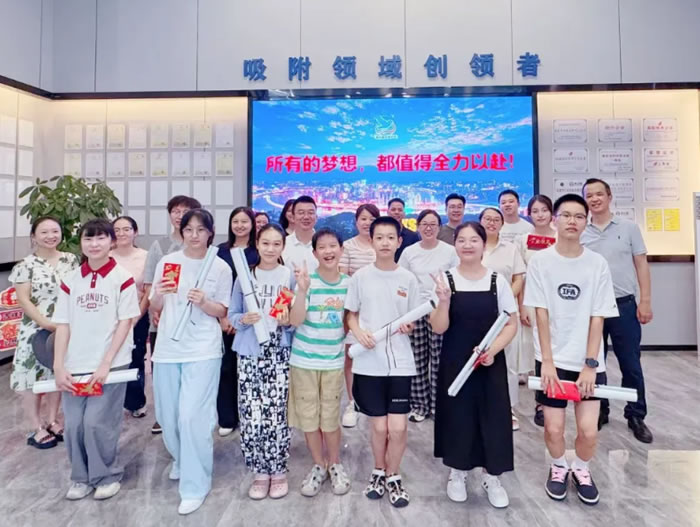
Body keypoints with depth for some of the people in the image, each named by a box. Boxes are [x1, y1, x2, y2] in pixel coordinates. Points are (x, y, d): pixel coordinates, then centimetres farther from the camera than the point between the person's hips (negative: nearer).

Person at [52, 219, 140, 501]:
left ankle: (108, 475, 19)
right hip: (75, 366, 4)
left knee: (97, 423, -4)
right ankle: (81, 477, 28)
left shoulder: (123, 278, -5)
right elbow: (63, 326, 6)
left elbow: (125, 323, -7)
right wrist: (59, 367, -1)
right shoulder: (70, 280, 6)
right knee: (73, 424, 6)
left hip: (110, 365, -4)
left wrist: (105, 364, -12)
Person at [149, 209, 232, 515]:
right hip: (167, 349, 4)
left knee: (192, 417, -7)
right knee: (167, 416, 15)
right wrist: (158, 294, -13)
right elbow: (155, 308, 8)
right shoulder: (167, 262, 2)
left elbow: (222, 312, 1)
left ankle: (195, 487, 9)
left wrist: (203, 302, -18)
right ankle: (179, 459, 45)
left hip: (203, 351, -3)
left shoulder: (220, 268, -3)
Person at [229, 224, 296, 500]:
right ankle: (260, 472, 22)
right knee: (251, 416, 1)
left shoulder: (290, 276, 0)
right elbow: (232, 314, 8)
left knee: (276, 415, -2)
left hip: (279, 354, -1)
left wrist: (288, 321, -15)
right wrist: (243, 319, -13)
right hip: (249, 353, 1)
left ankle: (278, 472, 20)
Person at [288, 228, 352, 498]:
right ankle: (318, 465, 30)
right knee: (308, 416, 10)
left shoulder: (349, 283, -1)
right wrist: (303, 290, -30)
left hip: (334, 361, 1)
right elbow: (295, 320, -18)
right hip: (303, 360, -1)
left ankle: (335, 465, 31)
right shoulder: (307, 280, -10)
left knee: (331, 417, 8)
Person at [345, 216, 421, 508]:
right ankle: (378, 472, 36)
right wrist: (359, 332, -12)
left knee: (398, 428, 0)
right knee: (379, 426, 7)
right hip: (369, 363, 0)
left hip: (401, 363, 1)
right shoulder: (360, 277, -1)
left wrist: (409, 327, -14)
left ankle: (393, 477, 28)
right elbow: (351, 314, 7)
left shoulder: (408, 279, 1)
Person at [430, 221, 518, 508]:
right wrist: (444, 301, -26)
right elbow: (439, 328, -8)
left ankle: (491, 477, 28)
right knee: (456, 416, 8)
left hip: (490, 363, 1)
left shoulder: (498, 280, -3)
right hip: (455, 363, 0)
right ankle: (457, 474, 32)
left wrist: (494, 349, -15)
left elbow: (511, 324, 1)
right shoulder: (445, 279, -6)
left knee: (493, 417, 5)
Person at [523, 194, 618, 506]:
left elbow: (597, 317, -3)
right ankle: (558, 467, 34)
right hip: (552, 359, -1)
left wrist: (590, 364, -8)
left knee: (588, 430, -1)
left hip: (588, 361, 1)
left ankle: (581, 469, 31)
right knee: (554, 427, 2)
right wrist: (547, 362, -10)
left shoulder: (598, 264, -2)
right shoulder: (540, 260, -5)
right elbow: (541, 313, -6)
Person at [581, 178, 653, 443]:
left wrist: (645, 301, -4)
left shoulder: (628, 227, 2)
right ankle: (599, 411, 26)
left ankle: (636, 416, 22)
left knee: (631, 364, 7)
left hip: (624, 305, -1)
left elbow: (641, 264, 3)